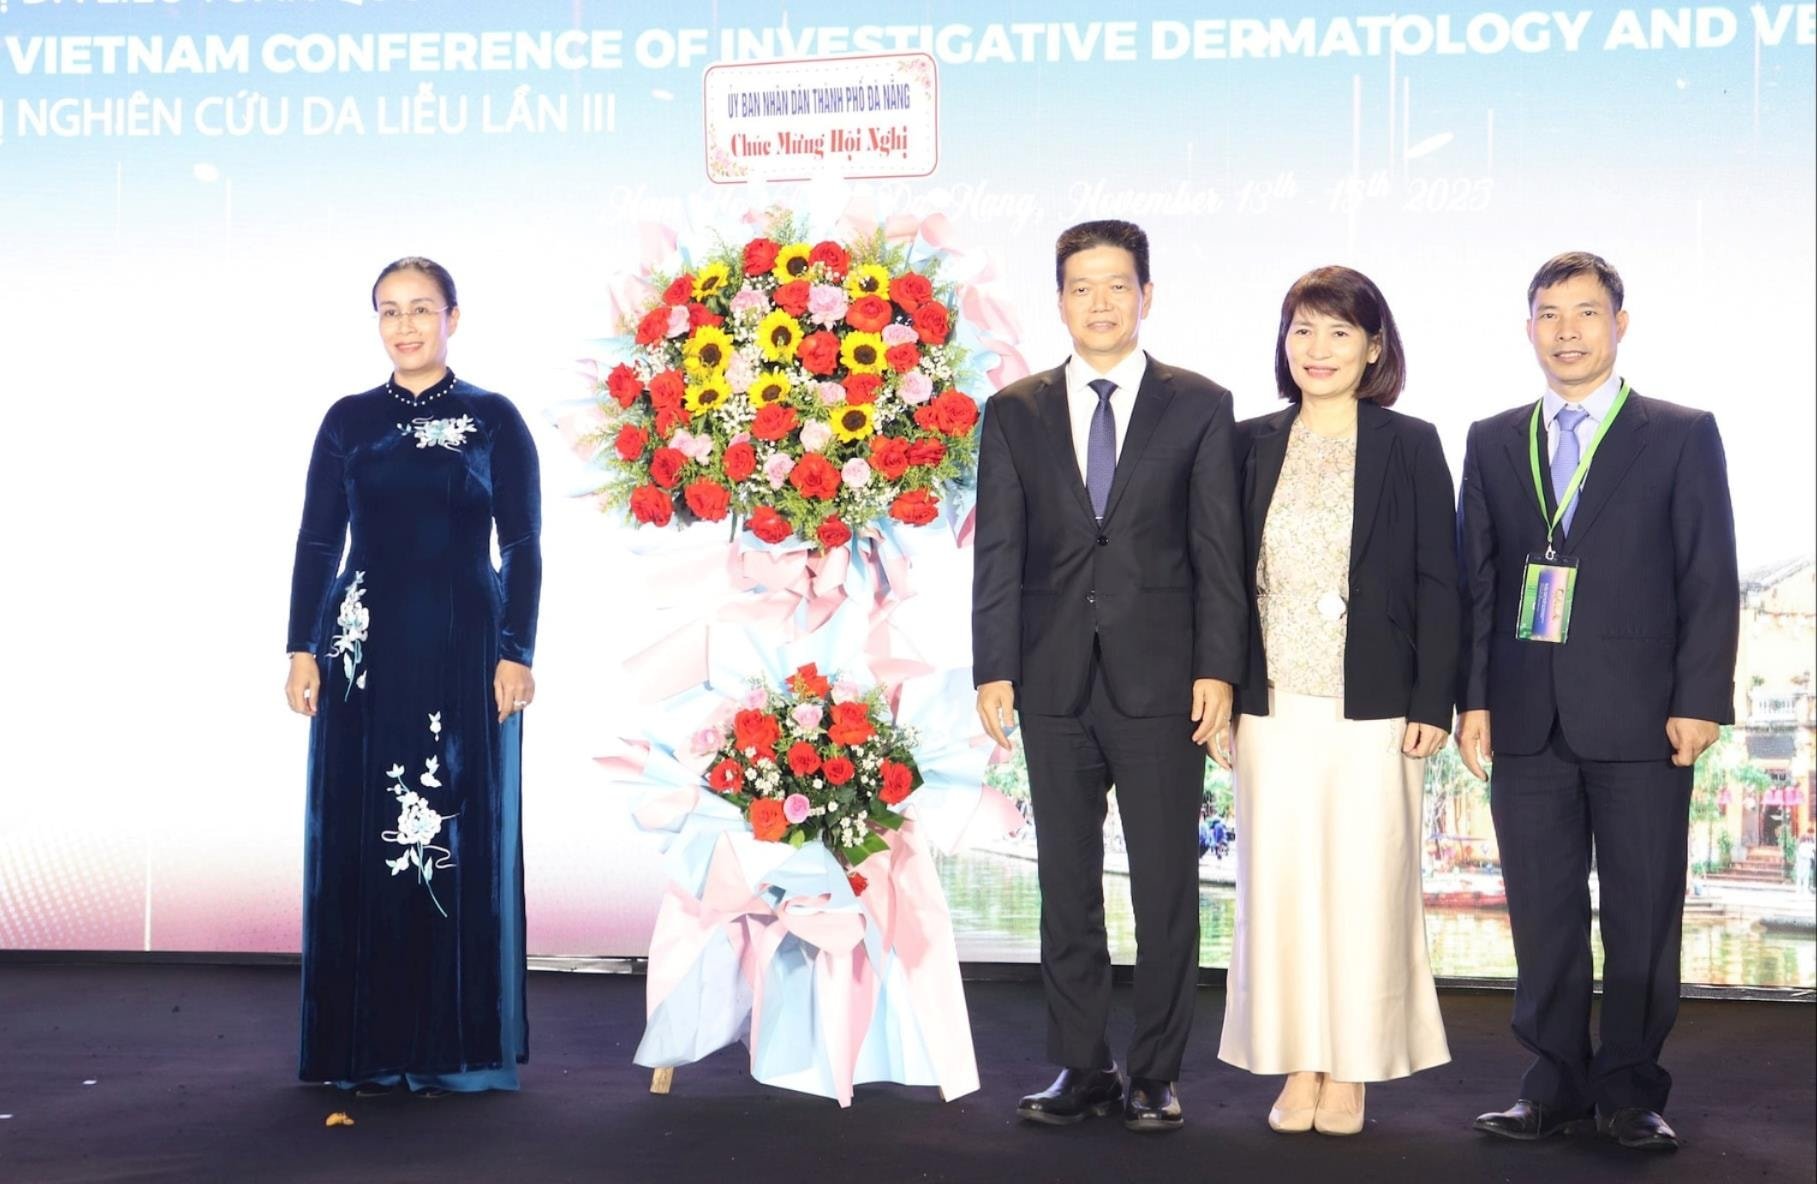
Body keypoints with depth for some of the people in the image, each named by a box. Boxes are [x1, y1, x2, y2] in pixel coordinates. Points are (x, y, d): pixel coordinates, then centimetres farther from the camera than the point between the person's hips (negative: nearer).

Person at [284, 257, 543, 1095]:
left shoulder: (495, 421, 2)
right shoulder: (348, 421, 8)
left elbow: (523, 547, 0)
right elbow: (316, 541, 8)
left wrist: (517, 655, -7)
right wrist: (301, 649, 1)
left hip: (464, 649, -2)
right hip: (365, 649, 2)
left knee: (461, 834, 0)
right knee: (357, 836, 3)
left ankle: (456, 1045, 9)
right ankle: (366, 1045, 12)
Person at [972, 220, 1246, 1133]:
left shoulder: (1199, 405, 4)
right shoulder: (1014, 413, 9)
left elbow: (1218, 548, 0)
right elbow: (998, 552, 5)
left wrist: (1218, 670, -7)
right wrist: (993, 669, -3)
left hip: (1161, 679, -2)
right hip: (1054, 681, 2)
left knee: (1165, 885, 2)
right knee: (1066, 885, 8)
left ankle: (1155, 1074, 13)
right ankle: (1079, 1068, 17)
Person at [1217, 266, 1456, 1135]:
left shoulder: (1411, 445, 1)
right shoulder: (1252, 444, 8)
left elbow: (1438, 583, -1)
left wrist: (1432, 704, -7)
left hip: (1373, 706, -2)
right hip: (1274, 705, 3)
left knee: (1365, 885, 2)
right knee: (1279, 883, 4)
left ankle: (1353, 1071, 13)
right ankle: (1298, 1065, 15)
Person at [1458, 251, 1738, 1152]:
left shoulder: (1681, 435, 4)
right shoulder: (1493, 443, 13)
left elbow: (1710, 580, 0)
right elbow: (1475, 578, 11)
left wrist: (1699, 698, -8)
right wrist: (1473, 697, 2)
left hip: (1639, 718, -2)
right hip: (1527, 717, 3)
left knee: (1642, 918, 2)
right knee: (1542, 916, 6)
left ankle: (1630, 1091, 13)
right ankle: (1556, 1086, 16)